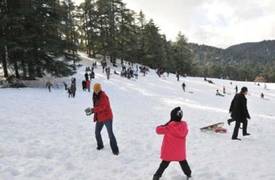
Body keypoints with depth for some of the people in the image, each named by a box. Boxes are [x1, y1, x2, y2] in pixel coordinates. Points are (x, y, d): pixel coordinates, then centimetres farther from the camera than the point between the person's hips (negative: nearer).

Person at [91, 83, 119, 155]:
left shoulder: (103, 96, -16)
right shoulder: (96, 97, 11)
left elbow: (102, 106, -25)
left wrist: (93, 109, -22)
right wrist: (95, 117, 7)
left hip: (107, 117, -8)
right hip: (100, 118, 8)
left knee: (110, 134, -6)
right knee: (97, 132, 13)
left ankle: (115, 150, 1)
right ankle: (100, 145, 35)